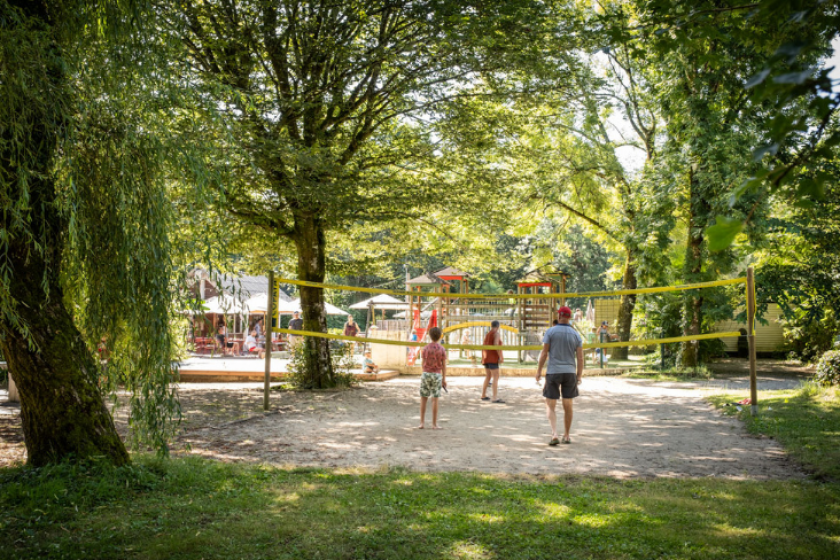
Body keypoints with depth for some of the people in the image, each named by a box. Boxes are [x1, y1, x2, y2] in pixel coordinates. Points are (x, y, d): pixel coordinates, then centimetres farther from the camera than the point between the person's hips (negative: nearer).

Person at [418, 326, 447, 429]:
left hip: (426, 374, 1)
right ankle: (434, 424, 4)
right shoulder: (442, 349, -4)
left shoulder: (425, 348, -3)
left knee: (423, 399, 8)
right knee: (434, 400, 2)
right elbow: (444, 365, -3)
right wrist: (444, 379, 4)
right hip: (437, 375, -1)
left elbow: (423, 363, 1)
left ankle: (422, 422, 7)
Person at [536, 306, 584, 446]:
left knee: (550, 406, 3)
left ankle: (554, 434, -13)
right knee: (568, 406, 13)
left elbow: (544, 353, -7)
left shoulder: (551, 332, -4)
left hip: (553, 372, -3)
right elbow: (580, 357, 2)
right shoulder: (575, 334, 4)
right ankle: (566, 436, 22)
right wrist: (579, 375, 10)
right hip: (570, 373, 3)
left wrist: (539, 371, -1)